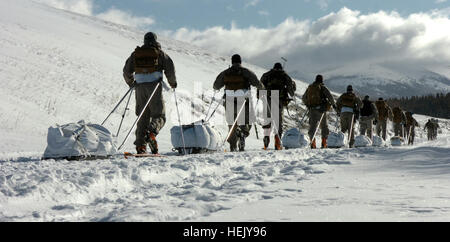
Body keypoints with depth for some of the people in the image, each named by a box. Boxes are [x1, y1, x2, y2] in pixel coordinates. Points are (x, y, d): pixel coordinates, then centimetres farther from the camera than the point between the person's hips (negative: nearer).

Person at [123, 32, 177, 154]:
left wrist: (131, 82, 32)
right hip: (154, 86, -3)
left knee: (143, 116, 8)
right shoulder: (159, 53, 4)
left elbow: (127, 70, 14)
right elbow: (170, 68, -1)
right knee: (159, 115, 2)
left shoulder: (136, 53, 13)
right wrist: (173, 82, 15)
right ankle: (151, 132, -29)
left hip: (140, 87, 3)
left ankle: (140, 145, -2)